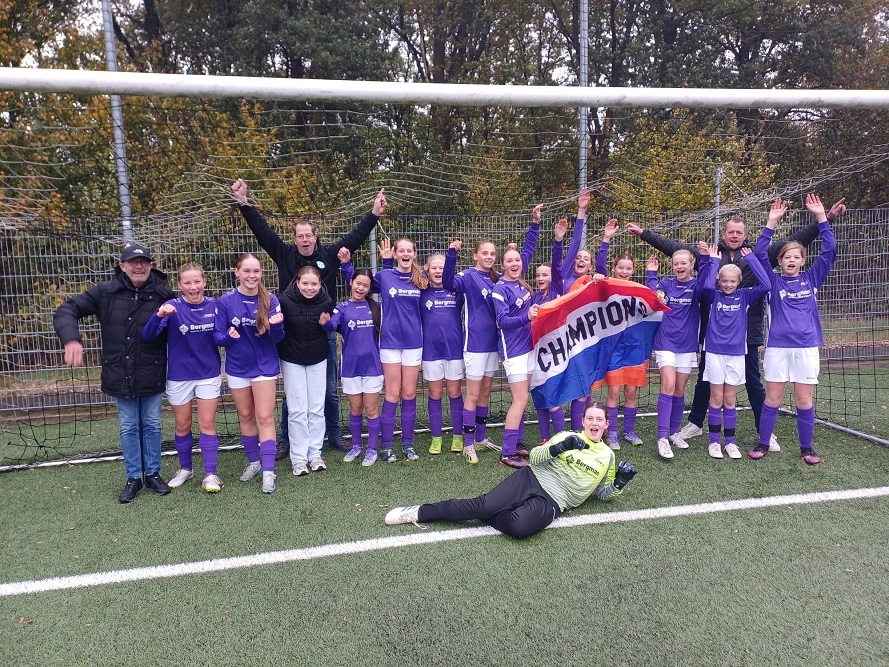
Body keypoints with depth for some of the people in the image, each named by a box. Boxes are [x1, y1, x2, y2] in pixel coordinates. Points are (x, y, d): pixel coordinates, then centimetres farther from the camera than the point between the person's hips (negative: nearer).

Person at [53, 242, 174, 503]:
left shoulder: (163, 294, -8)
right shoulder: (106, 292, -6)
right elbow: (66, 310, -4)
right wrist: (71, 338, -18)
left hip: (152, 376, -1)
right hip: (120, 377, 1)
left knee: (152, 425, 13)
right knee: (129, 428, 13)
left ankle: (153, 474, 29)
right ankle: (133, 478, 27)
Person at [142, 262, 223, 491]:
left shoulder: (214, 306, -5)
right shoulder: (172, 307, -13)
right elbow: (147, 336, -23)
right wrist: (159, 315, -41)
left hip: (208, 374, 1)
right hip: (179, 376, 0)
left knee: (207, 424, 2)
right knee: (182, 425, 13)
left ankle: (210, 474, 10)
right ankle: (185, 468, 32)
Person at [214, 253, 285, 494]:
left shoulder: (270, 300, -10)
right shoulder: (225, 301, -8)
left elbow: (277, 336, -9)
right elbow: (217, 336, -5)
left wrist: (276, 325, -31)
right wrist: (228, 336, -27)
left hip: (265, 366, -2)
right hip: (237, 367, 2)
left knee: (264, 417, -3)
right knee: (245, 416, 16)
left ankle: (268, 471, 2)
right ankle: (254, 462, 33)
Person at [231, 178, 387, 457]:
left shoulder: (329, 255, 3)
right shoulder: (285, 255, 2)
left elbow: (355, 236, 5)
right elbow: (262, 230, -1)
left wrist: (374, 214, 3)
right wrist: (244, 202, -7)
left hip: (325, 332, 1)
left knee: (330, 390, 12)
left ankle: (334, 434, 28)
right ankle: (286, 440, 23)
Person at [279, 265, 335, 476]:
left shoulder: (326, 301, -12)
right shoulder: (285, 300, -18)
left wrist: (326, 324, -17)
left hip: (317, 359, 2)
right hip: (292, 360, -2)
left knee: (317, 408, 6)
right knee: (297, 410, 1)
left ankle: (315, 454, 19)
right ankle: (298, 458, 11)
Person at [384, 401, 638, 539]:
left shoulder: (607, 456, 17)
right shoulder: (567, 436, 13)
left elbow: (603, 493, 25)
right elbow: (534, 456, 6)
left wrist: (619, 482, 4)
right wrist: (560, 447, -12)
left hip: (551, 502, 0)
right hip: (530, 479, 1)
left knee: (519, 526, -35)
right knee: (483, 505, -22)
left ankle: (486, 517, -8)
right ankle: (418, 512, -14)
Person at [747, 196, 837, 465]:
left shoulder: (811, 279, 9)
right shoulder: (774, 281, 5)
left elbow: (829, 251, 2)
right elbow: (760, 254, -4)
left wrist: (821, 216, -2)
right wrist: (772, 222, -8)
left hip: (806, 347, 1)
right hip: (777, 347, -1)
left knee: (804, 400, 4)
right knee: (772, 398, 2)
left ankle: (806, 447, 18)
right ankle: (763, 444, 13)